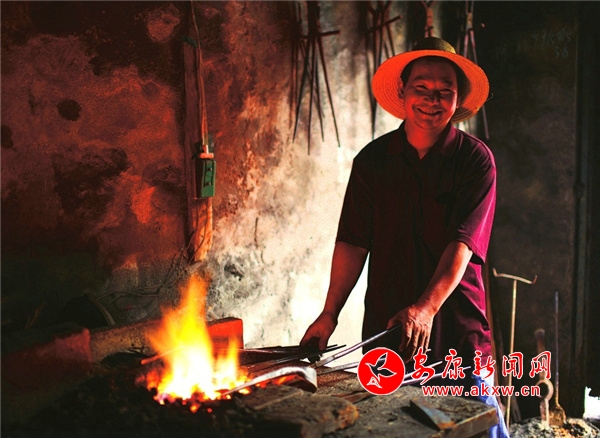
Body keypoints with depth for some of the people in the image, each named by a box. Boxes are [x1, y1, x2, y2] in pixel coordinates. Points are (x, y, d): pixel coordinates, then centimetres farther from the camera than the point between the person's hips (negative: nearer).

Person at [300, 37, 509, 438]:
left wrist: (427, 307, -26)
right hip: (385, 326, 2)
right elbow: (353, 243, 4)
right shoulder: (373, 160, 4)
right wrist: (330, 313, -5)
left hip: (458, 330, -2)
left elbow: (463, 243, -13)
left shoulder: (475, 160, -3)